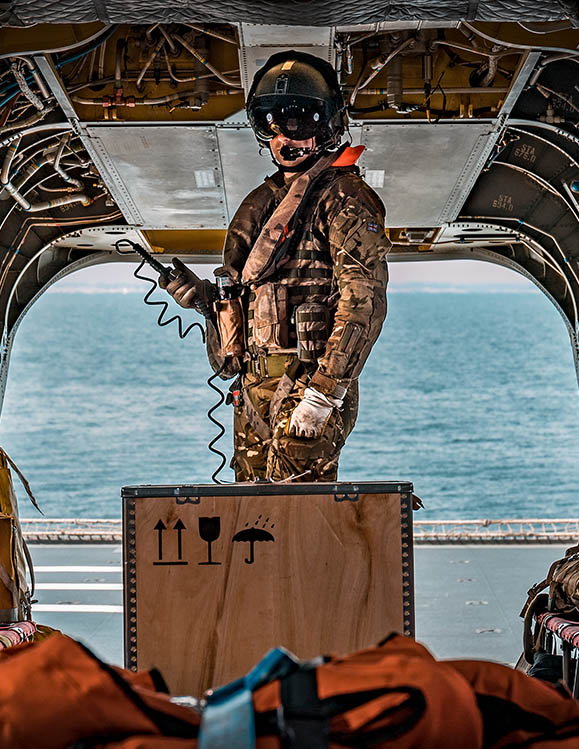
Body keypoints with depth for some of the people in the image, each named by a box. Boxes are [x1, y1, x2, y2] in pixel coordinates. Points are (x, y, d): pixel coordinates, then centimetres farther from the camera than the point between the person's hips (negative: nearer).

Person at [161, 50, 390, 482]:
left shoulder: (342, 197, -7)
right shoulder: (265, 202, 20)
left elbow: (365, 302, -16)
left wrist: (325, 390, -22)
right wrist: (200, 294, 6)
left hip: (306, 381, -9)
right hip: (255, 384, 9)